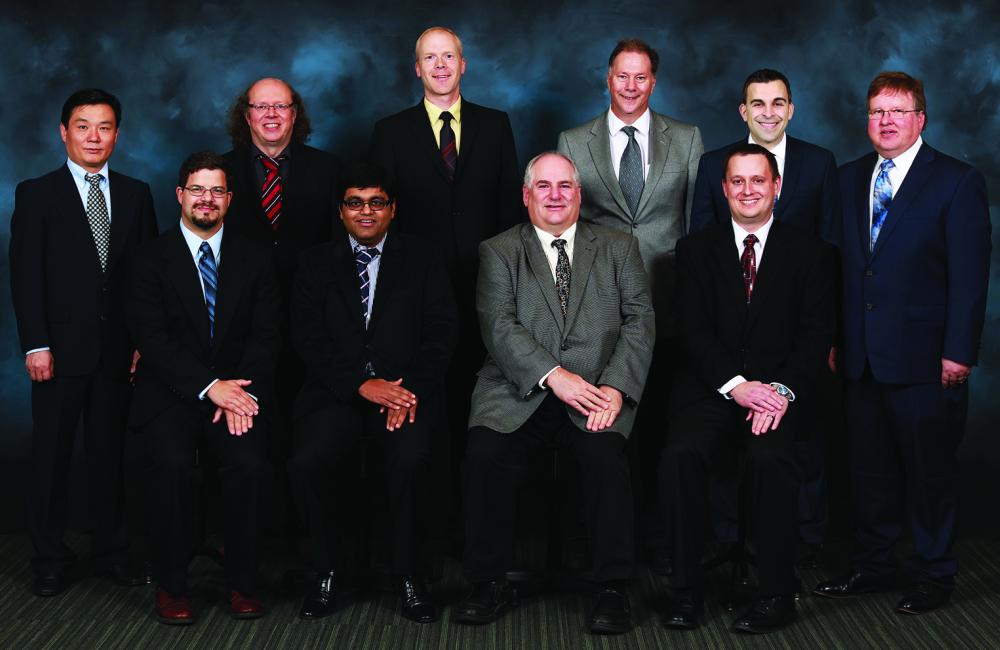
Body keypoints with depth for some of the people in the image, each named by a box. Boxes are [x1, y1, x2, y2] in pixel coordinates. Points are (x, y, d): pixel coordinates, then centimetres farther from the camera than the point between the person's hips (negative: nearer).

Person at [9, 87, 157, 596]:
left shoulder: (136, 195, 9)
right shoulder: (37, 194, 1)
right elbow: (25, 274, -4)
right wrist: (35, 344, -11)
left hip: (119, 349, 2)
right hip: (61, 348, -2)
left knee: (110, 452, 9)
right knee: (51, 454, 4)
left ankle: (112, 551, 19)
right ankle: (49, 558, 15)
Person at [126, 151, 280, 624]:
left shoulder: (254, 259, 12)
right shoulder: (151, 260, 5)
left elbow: (266, 336, 4)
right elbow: (152, 338, -6)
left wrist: (239, 391, -14)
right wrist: (209, 387, -17)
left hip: (238, 387, 1)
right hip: (171, 392, -1)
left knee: (248, 464, -28)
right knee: (172, 464, -30)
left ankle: (241, 581, -10)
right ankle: (170, 585, -12)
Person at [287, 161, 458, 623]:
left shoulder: (421, 260, 13)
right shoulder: (317, 263, 14)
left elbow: (442, 331, 4)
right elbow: (309, 338, 3)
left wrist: (411, 390, -12)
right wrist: (362, 385, -11)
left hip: (406, 389, -1)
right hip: (338, 391, 1)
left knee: (411, 460, -32)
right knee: (306, 462, -28)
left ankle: (408, 574, -13)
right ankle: (325, 571, -7)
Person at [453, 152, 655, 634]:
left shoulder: (619, 248, 16)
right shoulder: (498, 251, 12)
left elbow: (640, 321, 5)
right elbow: (499, 325, -3)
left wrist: (615, 387, -12)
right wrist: (554, 375, -17)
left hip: (597, 391, 0)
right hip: (520, 391, 0)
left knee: (606, 451, -31)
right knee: (484, 452, -28)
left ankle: (613, 589, -18)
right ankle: (490, 584, -13)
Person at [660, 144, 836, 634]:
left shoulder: (809, 252, 9)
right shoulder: (696, 249, 12)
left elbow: (816, 335, 1)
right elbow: (694, 331, 1)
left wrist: (782, 390, -17)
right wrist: (737, 385, -15)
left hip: (780, 389, -1)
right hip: (711, 387, 1)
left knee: (768, 457, -32)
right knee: (680, 454, -28)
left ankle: (777, 593, -19)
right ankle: (687, 588, -17)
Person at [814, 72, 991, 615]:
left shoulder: (957, 182, -5)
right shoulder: (850, 179, 11)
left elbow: (970, 276, -8)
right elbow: (841, 264, 11)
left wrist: (959, 352, -13)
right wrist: (834, 338, 7)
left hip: (924, 358, -5)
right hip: (863, 357, 5)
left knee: (930, 470, 5)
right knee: (869, 466, 13)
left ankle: (933, 575, 19)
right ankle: (872, 565, 27)